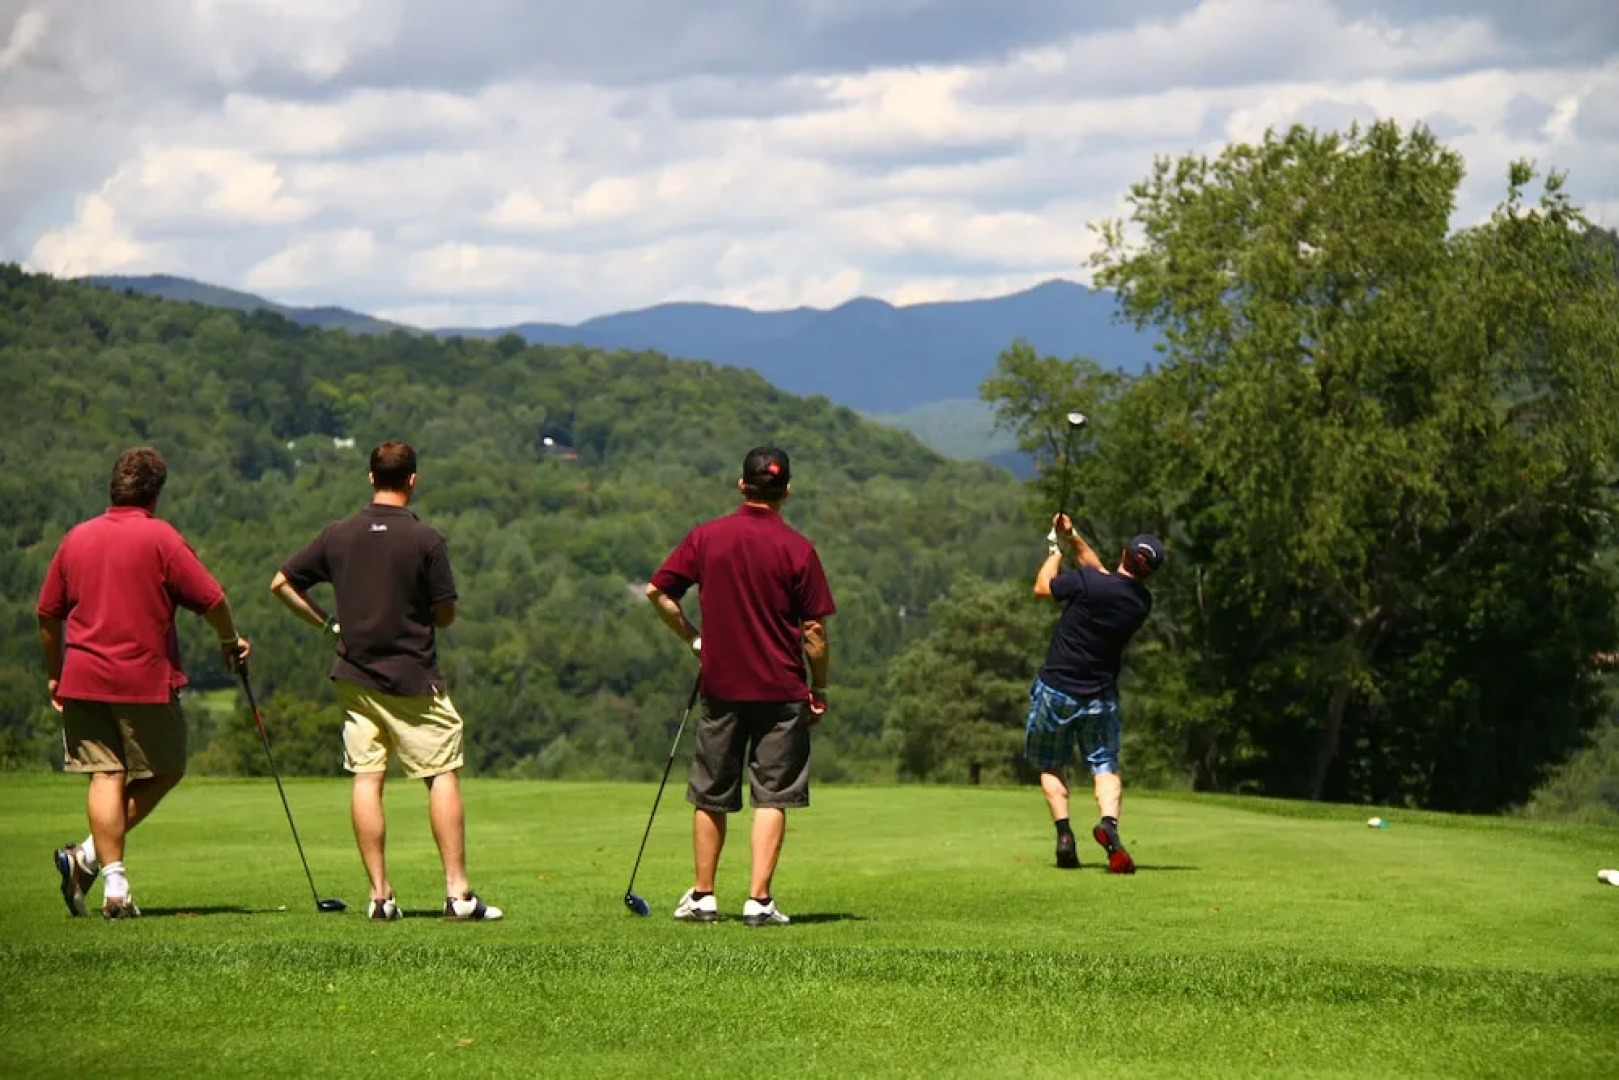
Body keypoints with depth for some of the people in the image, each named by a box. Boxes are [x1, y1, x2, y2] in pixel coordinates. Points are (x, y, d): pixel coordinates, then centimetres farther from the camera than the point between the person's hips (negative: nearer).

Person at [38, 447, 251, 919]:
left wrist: (54, 674, 24)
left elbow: (48, 613, 13)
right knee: (165, 770, 8)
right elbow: (212, 600, -6)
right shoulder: (160, 538, -6)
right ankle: (90, 856, -3)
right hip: (145, 680, -5)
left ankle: (115, 886, -1)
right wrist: (230, 641, 14)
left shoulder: (76, 538, 9)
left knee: (105, 775, 5)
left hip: (83, 679, 5)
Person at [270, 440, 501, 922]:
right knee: (443, 775, 2)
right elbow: (445, 615, -6)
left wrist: (328, 623, 13)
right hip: (413, 678, -4)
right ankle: (457, 892, -3)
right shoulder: (425, 540, -10)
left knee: (366, 778, 5)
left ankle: (380, 894, 2)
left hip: (355, 676, 4)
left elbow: (281, 584, 7)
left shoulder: (338, 535, 2)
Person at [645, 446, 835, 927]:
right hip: (781, 689, -2)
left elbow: (657, 591, 2)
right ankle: (759, 899, -5)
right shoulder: (797, 548, -8)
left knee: (711, 797, 13)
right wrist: (819, 690, 4)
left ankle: (702, 896, 18)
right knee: (772, 796, 1)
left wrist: (693, 638, 13)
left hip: (720, 685, 2)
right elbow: (814, 630, -7)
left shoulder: (706, 537, 0)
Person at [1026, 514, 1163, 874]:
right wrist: (1072, 538, 15)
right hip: (1102, 696, 2)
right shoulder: (1142, 601, 0)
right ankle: (1109, 824, -23)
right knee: (1105, 766, 6)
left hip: (1056, 691, -2)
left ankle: (1063, 834, -2)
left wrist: (1056, 550, 17)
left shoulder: (1085, 583, -18)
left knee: (1052, 765, 15)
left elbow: (1042, 587, 2)